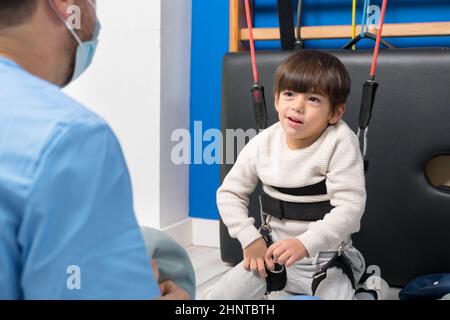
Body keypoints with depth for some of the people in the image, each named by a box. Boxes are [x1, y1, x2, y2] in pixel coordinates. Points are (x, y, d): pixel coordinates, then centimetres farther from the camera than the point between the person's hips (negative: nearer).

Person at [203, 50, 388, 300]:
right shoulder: (261, 144, -8)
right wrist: (250, 239, -8)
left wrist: (305, 244, -32)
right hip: (272, 251, 3)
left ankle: (367, 293, 12)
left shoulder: (339, 142, -18)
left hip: (326, 257, -3)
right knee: (214, 298, -7)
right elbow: (230, 192, 3)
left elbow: (350, 206, -22)